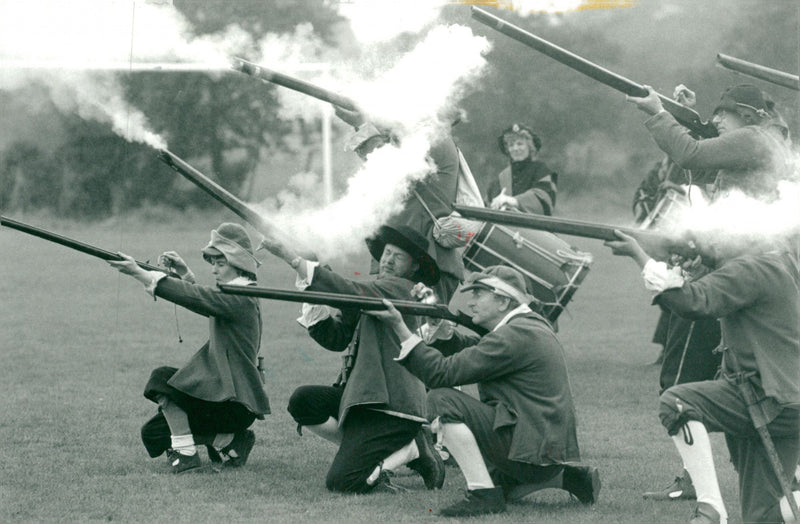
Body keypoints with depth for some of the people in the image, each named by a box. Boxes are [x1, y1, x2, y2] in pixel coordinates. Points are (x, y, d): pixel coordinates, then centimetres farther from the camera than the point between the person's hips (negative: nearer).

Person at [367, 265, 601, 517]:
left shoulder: (514, 336, -17)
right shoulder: (528, 325, 16)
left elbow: (442, 373, -19)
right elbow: (464, 348, 18)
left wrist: (399, 326, -17)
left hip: (531, 447, -11)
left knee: (442, 400, -18)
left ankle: (484, 495, -17)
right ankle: (565, 477, 16)